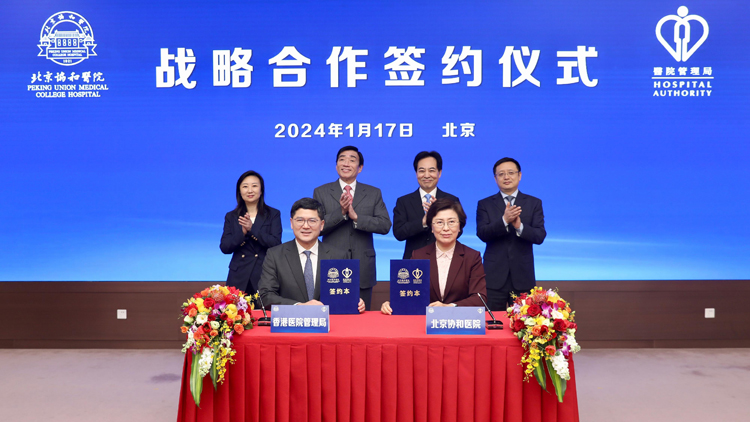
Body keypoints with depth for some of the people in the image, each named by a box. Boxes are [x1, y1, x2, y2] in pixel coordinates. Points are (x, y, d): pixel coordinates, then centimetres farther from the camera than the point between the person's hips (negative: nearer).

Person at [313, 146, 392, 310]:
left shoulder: (374, 193, 8)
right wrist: (341, 212, -17)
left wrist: (356, 217, -16)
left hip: (363, 271, 1)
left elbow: (385, 226, -3)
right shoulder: (321, 192, 6)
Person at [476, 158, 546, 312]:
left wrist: (519, 226, -22)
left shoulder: (534, 203, 8)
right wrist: (504, 220, -24)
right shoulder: (485, 204, 7)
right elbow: (482, 233, -8)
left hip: (523, 277, 1)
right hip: (494, 277, 0)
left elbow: (540, 236, -3)